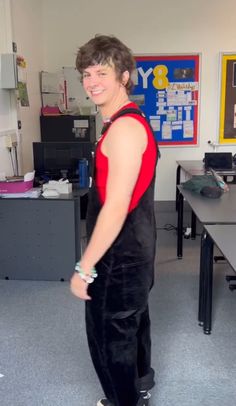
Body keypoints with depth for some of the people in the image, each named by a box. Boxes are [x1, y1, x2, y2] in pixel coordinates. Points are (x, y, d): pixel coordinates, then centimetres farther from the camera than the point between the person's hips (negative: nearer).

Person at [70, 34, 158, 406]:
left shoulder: (124, 127, -23)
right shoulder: (128, 121, 9)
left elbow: (116, 206, -27)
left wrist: (84, 267, -21)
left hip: (120, 254, -10)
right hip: (133, 248, 10)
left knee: (109, 336, 7)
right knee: (132, 321, 26)